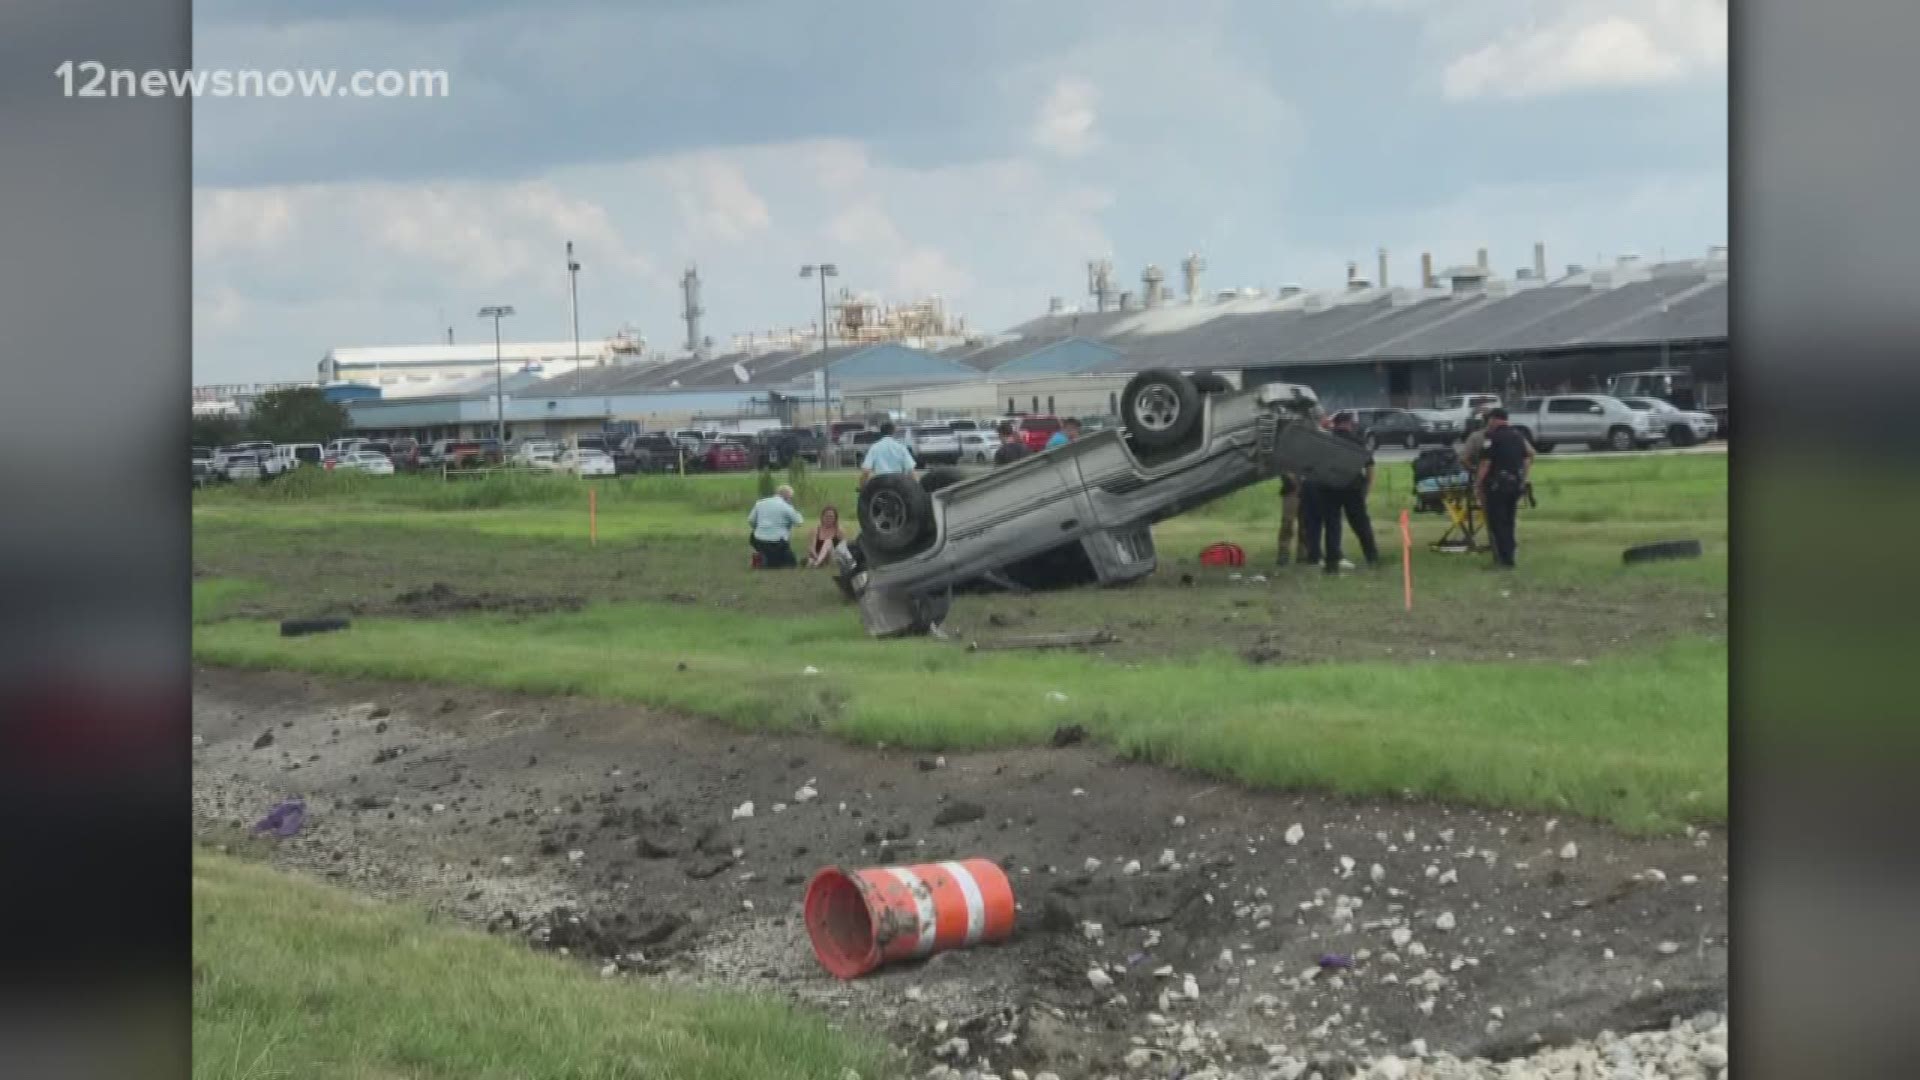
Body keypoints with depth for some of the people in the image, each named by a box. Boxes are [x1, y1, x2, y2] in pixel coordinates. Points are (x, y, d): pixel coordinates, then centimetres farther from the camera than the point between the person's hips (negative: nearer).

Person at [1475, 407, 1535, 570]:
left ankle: (1504, 561, -6)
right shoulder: (1518, 436, 11)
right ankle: (1508, 558, 17)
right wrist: (1523, 479, 21)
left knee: (1497, 523, -3)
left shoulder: (1493, 437, -11)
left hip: (1497, 485, -7)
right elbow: (1527, 458, 15)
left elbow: (1486, 463, -14)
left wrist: (1477, 483, -8)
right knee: (1509, 522, 15)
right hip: (1516, 484, 7)